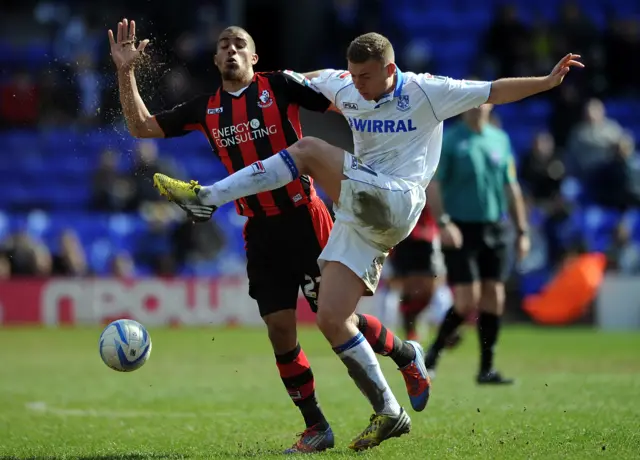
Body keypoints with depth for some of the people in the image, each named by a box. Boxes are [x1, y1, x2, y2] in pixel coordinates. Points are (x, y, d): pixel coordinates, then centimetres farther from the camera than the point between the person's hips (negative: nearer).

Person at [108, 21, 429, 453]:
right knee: (280, 330, 1)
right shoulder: (205, 109, 9)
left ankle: (407, 356, 27)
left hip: (302, 219, -4)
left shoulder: (278, 86, -4)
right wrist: (125, 72, 2)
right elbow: (142, 127, 12)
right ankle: (316, 427, 14)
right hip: (260, 231, 4)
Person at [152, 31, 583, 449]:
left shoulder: (425, 92, -1)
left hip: (396, 205, -7)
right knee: (331, 319, -3)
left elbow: (495, 91, -3)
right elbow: (307, 79, 36)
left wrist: (549, 81, -12)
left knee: (309, 150, -19)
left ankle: (207, 195, -19)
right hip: (359, 218, 7)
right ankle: (390, 414, 3)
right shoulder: (346, 89, 15)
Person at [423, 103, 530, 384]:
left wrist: (522, 231, 12)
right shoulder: (448, 141, -3)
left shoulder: (500, 140, 11)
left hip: (494, 231, 5)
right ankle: (433, 353, 9)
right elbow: (433, 185, -8)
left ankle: (486, 368, 8)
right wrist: (443, 223, -20)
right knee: (467, 302, -11)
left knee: (494, 299, 1)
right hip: (461, 231, -5)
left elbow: (511, 187, 15)